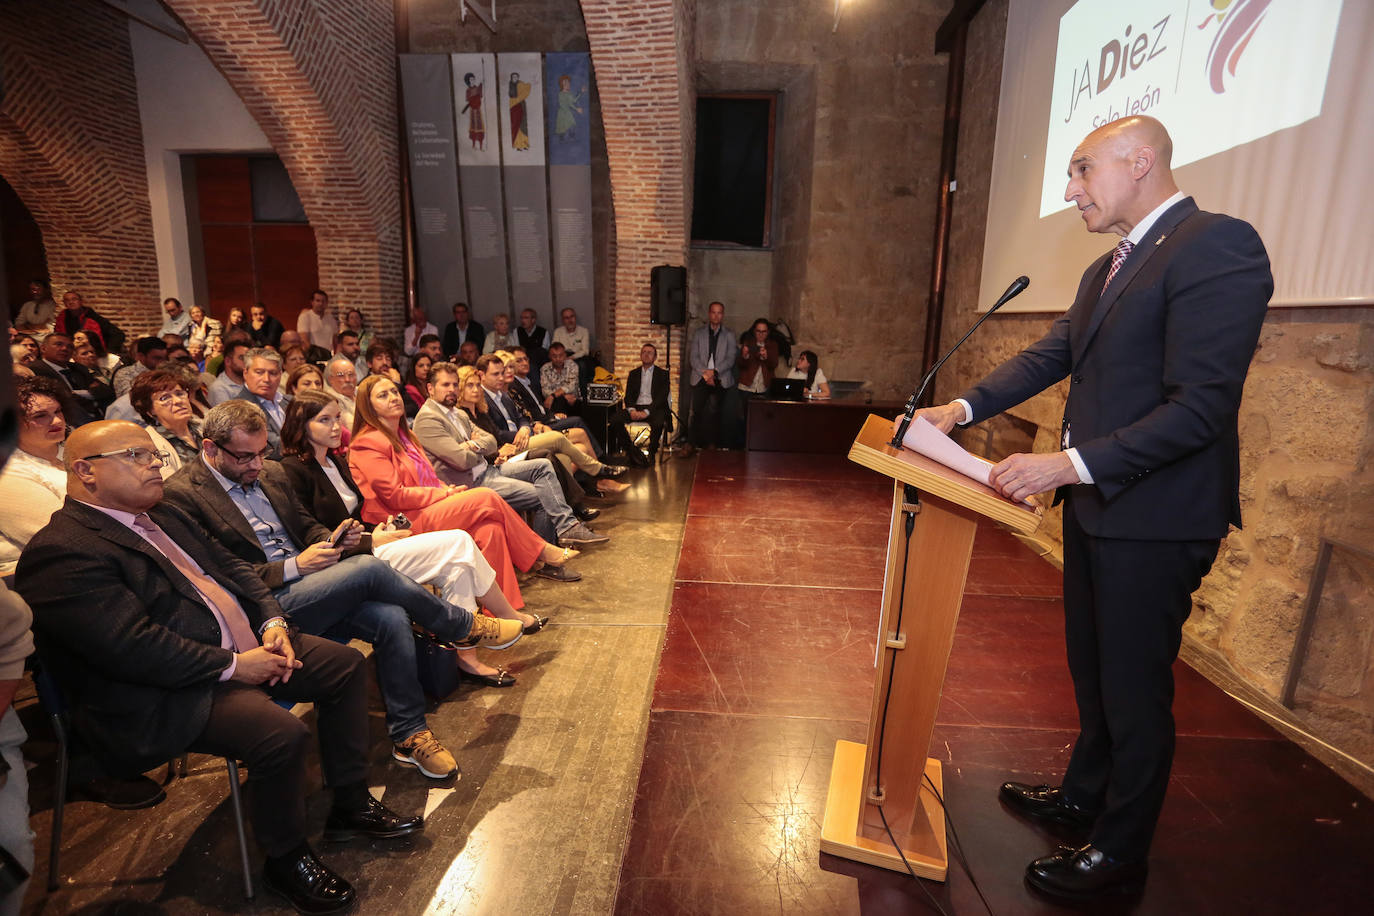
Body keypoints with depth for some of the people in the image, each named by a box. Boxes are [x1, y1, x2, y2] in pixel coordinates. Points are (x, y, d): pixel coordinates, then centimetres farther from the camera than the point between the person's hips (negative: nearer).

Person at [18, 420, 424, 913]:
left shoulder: (163, 517, 14)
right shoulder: (61, 553, -17)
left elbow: (231, 566, 14)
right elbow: (133, 647, -25)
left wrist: (271, 622, -2)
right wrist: (233, 665, -19)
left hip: (244, 648, 10)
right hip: (164, 698, -10)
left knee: (345, 664, 4)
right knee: (281, 734, -30)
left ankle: (351, 805, 16)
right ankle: (285, 860, 0)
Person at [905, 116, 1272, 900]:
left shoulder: (1218, 245, -16)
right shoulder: (1108, 268, 13)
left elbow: (1203, 405, -23)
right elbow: (1050, 356, 13)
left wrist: (1071, 463, -27)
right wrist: (965, 407, 1)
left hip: (1154, 517, -9)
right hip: (1095, 504, 9)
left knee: (1135, 688, 7)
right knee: (1093, 671, 22)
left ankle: (1120, 853, 28)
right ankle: (1085, 796, 44)